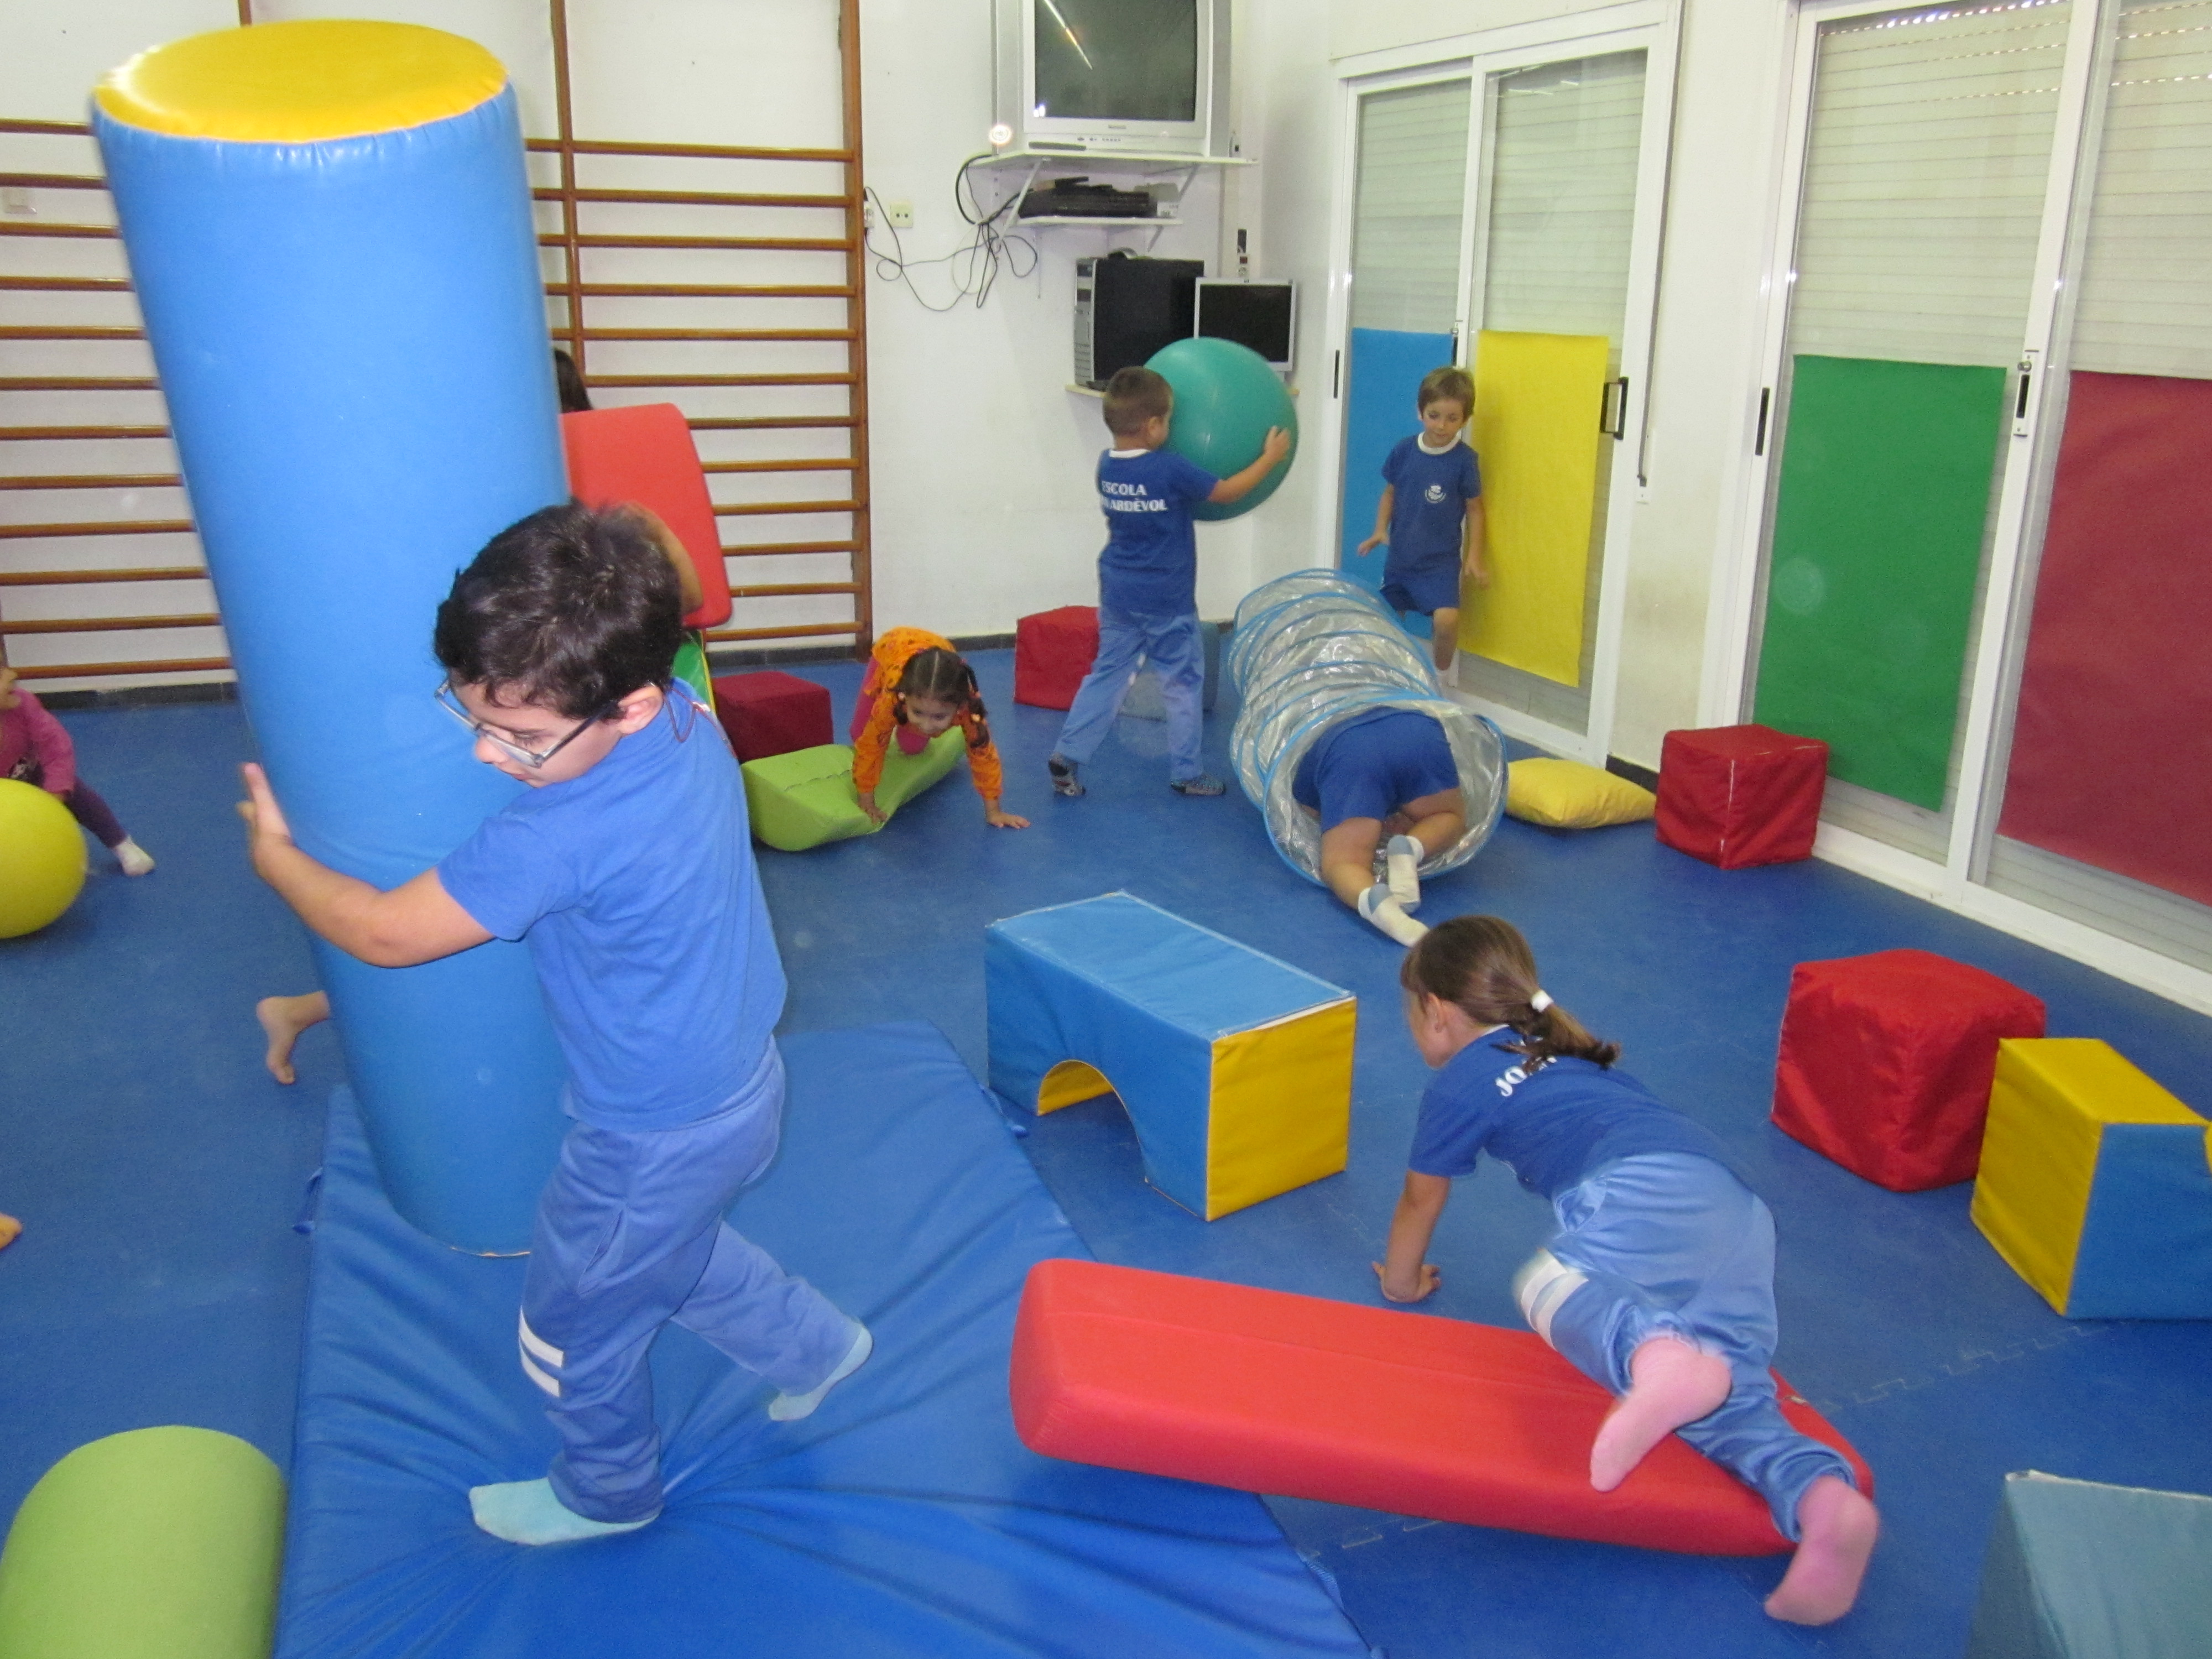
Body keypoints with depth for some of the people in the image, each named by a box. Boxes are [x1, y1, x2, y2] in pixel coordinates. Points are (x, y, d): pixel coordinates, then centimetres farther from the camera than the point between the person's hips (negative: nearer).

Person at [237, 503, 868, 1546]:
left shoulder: (557, 836, -37)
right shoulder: (690, 722, -14)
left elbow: (383, 932, -22)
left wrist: (274, 855, -5)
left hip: (655, 1139, -8)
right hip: (739, 1082, 8)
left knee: (574, 1333, 21)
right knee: (673, 1252, 36)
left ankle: (605, 1494, 48)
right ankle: (812, 1346, 51)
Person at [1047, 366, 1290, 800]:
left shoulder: (1106, 466, 0)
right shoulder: (1171, 470, -19)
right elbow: (1227, 492, -9)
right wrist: (1270, 458, 2)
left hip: (1117, 596, 6)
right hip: (1167, 601, -6)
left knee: (1106, 675, 14)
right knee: (1183, 683, 8)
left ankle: (1067, 757, 8)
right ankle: (1186, 773, 16)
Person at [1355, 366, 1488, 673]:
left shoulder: (1465, 460, -11)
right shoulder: (1404, 450, -2)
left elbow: (1474, 509, -3)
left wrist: (1474, 557, -5)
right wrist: (1380, 530, -2)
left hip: (1440, 561, -4)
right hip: (1400, 556, 4)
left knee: (1446, 619, -23)